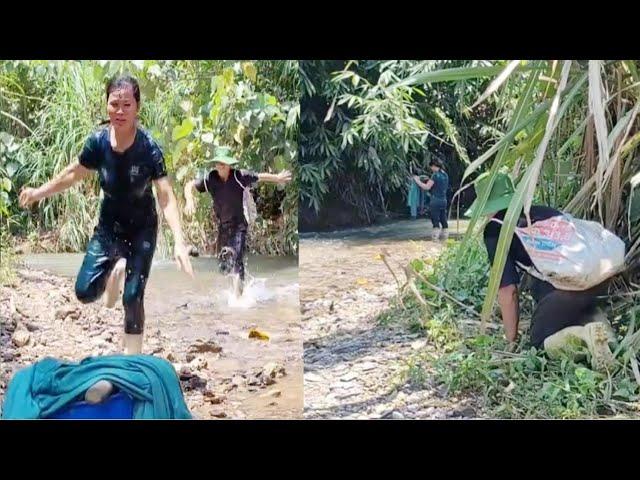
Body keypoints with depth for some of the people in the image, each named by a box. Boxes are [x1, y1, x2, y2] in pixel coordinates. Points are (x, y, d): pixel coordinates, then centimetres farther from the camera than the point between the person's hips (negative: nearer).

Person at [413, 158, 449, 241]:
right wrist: (429, 181, 22)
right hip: (444, 200, 7)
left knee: (435, 219, -5)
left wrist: (417, 181, -4)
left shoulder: (435, 175, -13)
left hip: (435, 200, -7)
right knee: (443, 219, 10)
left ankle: (435, 237, -7)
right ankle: (445, 235, 13)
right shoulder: (445, 175, 11)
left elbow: (427, 187, -14)